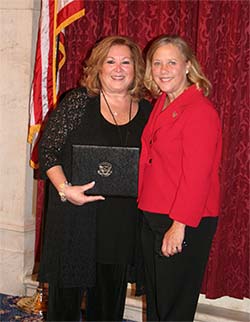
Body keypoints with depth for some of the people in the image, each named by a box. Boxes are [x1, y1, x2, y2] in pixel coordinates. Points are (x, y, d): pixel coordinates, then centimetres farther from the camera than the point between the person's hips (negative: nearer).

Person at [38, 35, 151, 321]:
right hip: (75, 215, -3)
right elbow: (48, 150, -5)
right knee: (67, 290, 7)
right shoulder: (78, 102, -4)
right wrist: (65, 189, -17)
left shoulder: (147, 111, 7)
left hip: (123, 222, 3)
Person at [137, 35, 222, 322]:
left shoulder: (200, 111, -17)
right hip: (152, 217, 8)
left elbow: (196, 176, -20)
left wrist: (179, 225, -20)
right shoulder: (160, 105, 10)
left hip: (185, 224, -8)